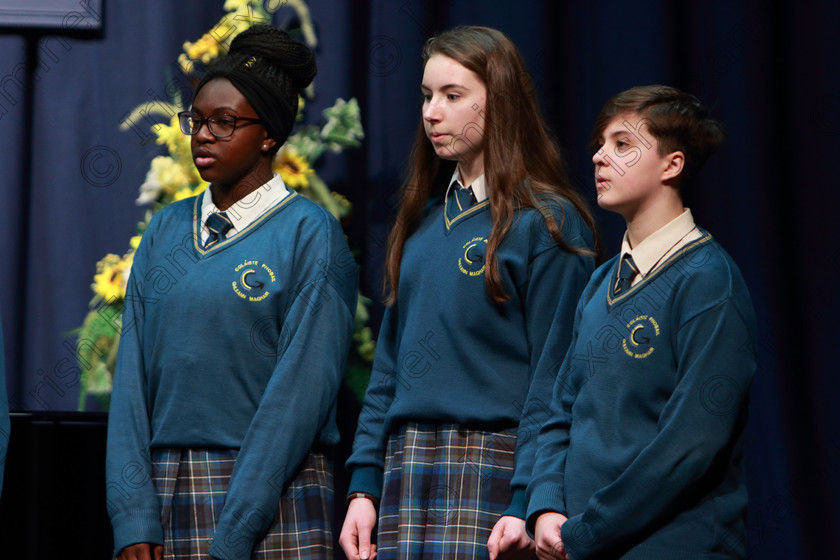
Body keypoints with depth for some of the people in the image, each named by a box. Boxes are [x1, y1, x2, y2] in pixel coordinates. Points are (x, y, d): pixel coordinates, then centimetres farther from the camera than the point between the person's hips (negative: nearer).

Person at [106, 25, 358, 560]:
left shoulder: (310, 234, -4)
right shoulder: (168, 230, 11)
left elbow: (301, 391, -10)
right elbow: (133, 374, 5)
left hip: (272, 496, -4)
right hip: (165, 490, 4)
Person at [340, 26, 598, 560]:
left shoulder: (548, 221, -5)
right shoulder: (423, 218, 15)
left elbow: (554, 377, -10)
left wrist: (527, 504, -17)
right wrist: (364, 486, 9)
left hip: (492, 474, -6)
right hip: (407, 468, 6)